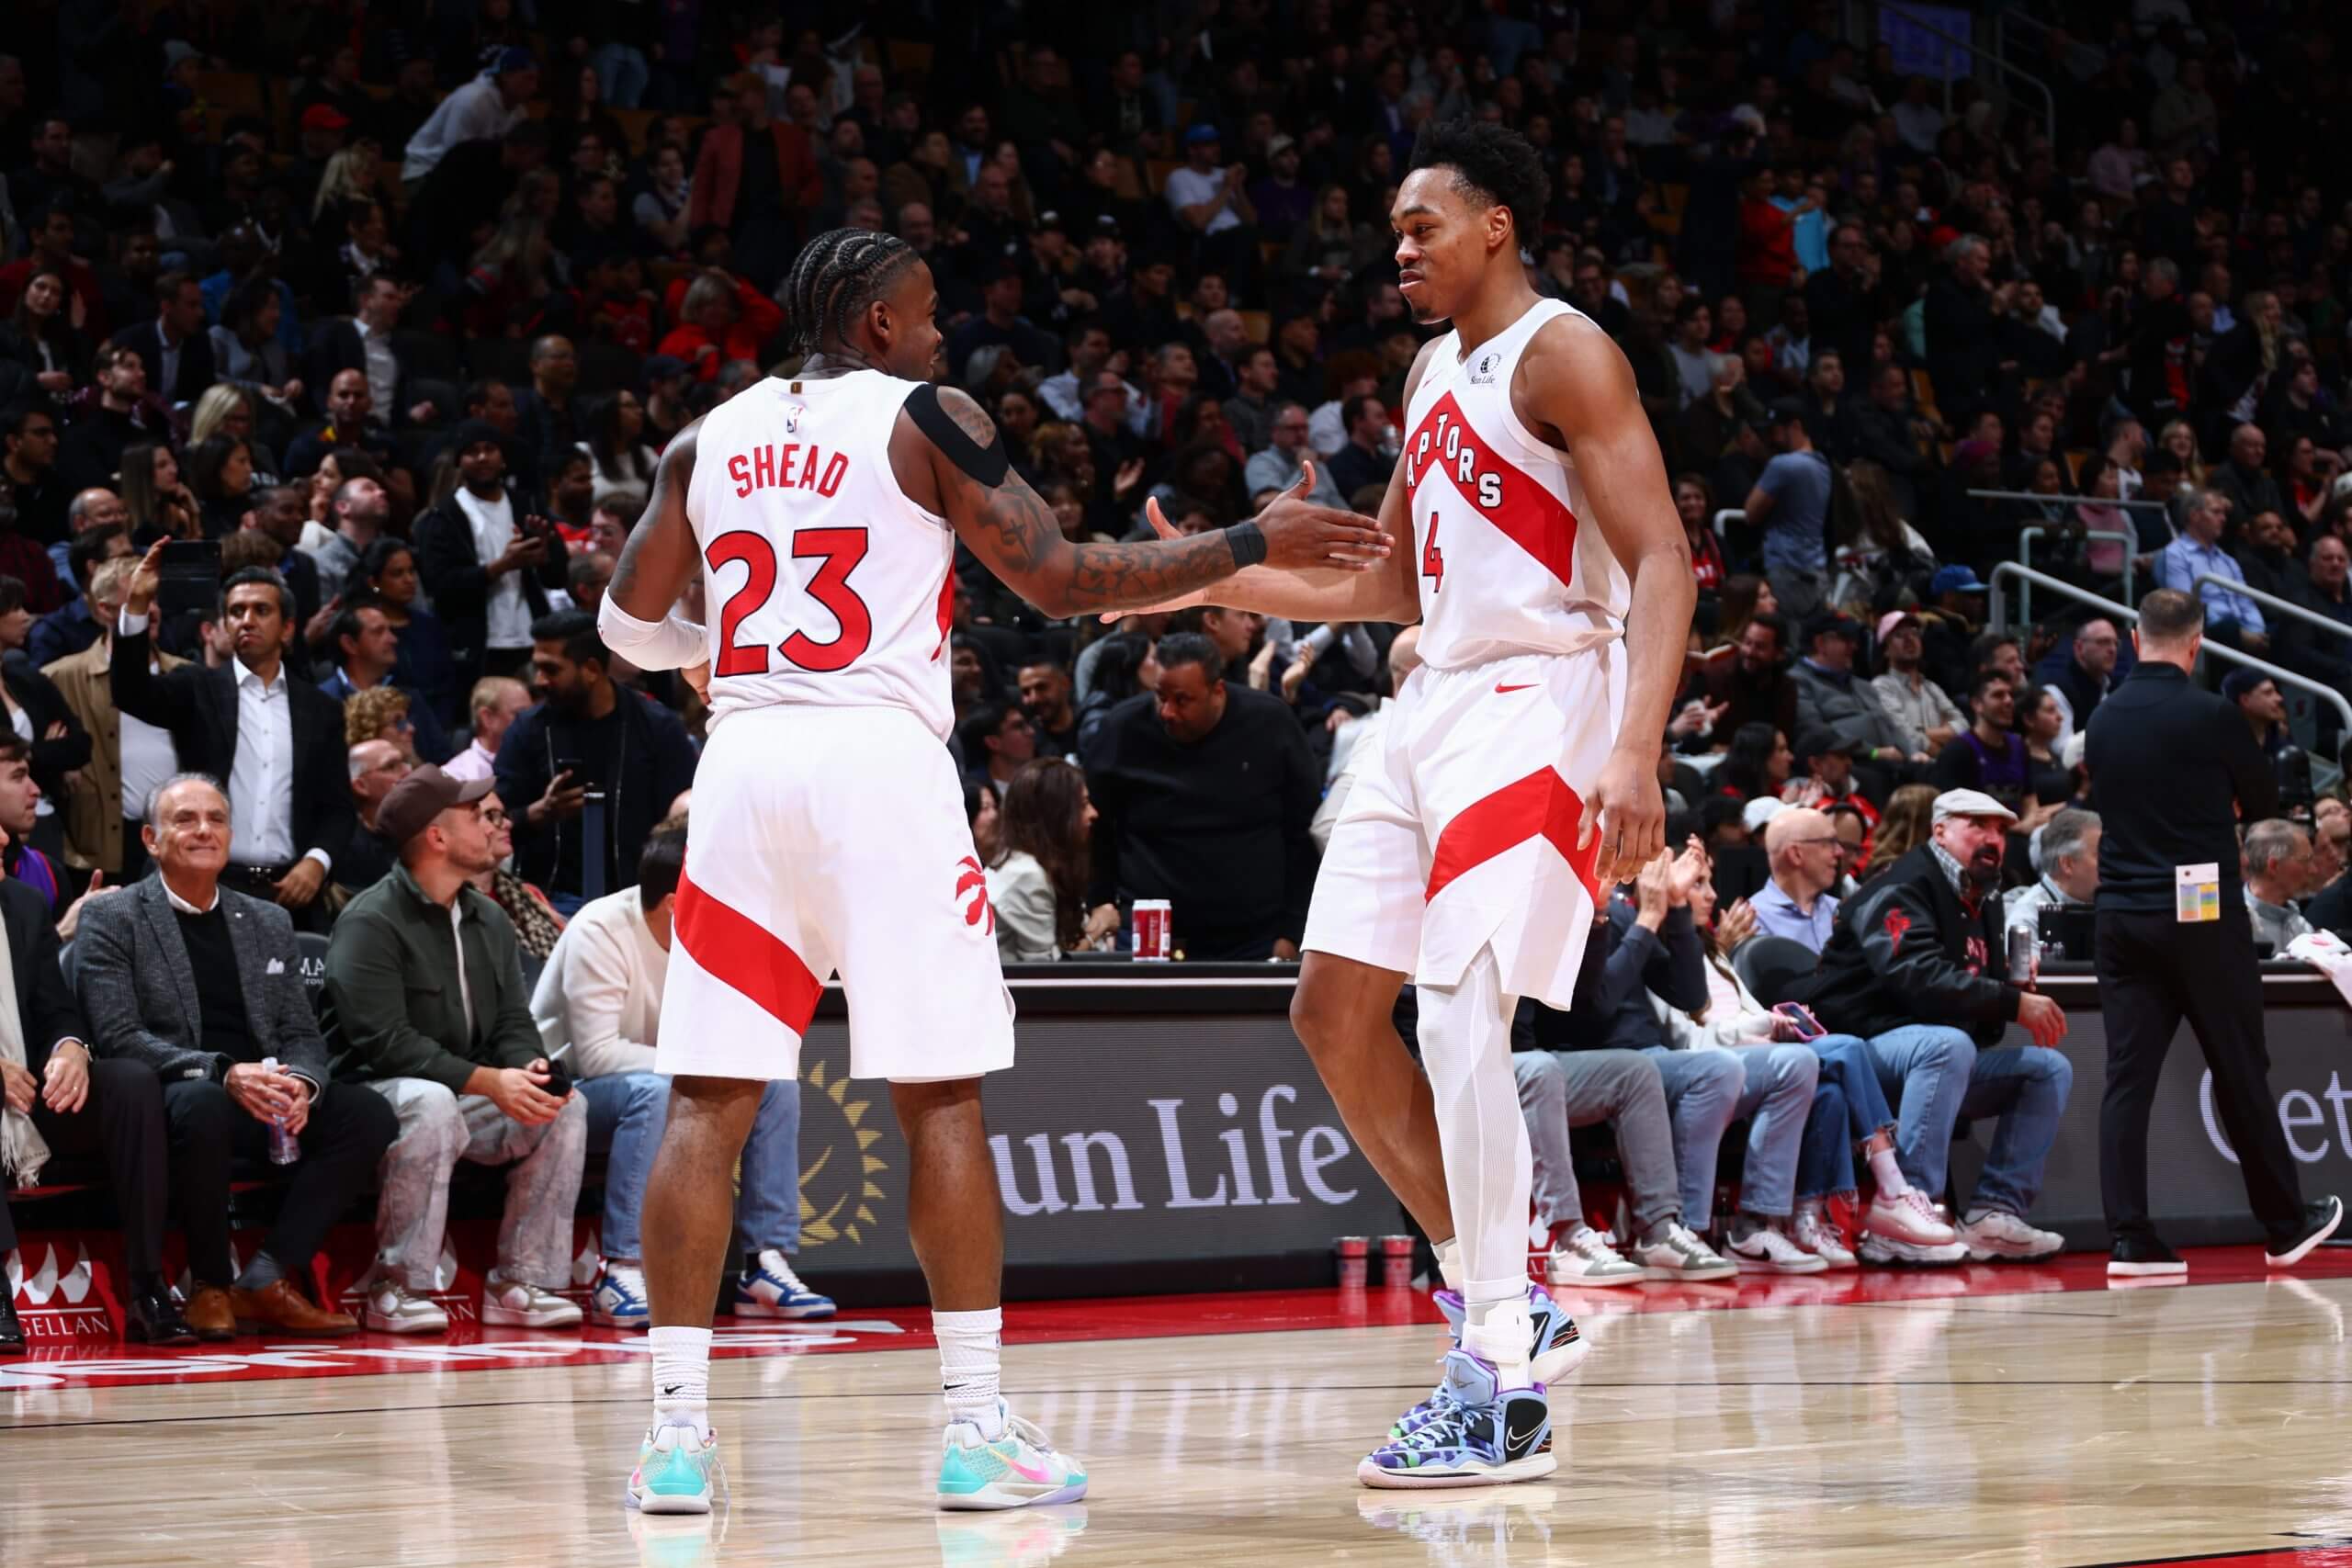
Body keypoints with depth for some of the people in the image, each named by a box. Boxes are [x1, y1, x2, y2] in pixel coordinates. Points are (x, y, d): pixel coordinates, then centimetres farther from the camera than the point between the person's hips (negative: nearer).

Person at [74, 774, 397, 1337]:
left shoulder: (269, 924, 19)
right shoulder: (112, 920, 3)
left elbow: (302, 1033, 15)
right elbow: (118, 1037, -9)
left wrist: (300, 1085, -11)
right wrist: (222, 1073, -23)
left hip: (266, 1094, 5)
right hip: (168, 1096, -5)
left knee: (368, 1115, -20)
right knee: (203, 1105, -40)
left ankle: (267, 1279, -18)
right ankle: (212, 1283, -19)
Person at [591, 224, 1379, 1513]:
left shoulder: (709, 440, 15)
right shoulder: (925, 419, 2)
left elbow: (629, 624, 17)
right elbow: (1062, 582, -2)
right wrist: (1253, 547, 5)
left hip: (743, 763, 4)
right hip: (879, 757, -4)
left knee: (708, 1103, 4)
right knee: (941, 1101, 1)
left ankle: (677, 1429, -1)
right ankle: (976, 1428, -2)